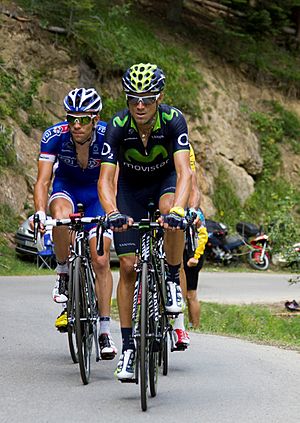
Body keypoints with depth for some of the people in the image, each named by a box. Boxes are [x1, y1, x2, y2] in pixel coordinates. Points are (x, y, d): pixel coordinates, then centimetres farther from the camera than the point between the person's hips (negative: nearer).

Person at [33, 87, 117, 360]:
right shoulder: (54, 136, -26)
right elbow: (43, 181, -28)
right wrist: (40, 213, -45)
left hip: (97, 191, 0)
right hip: (66, 187, 0)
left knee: (101, 260, -10)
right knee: (61, 217, -38)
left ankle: (105, 331, -3)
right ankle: (63, 275, -14)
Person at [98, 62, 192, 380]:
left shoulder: (173, 120, -30)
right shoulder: (118, 127, -28)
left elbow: (184, 172, -40)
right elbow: (105, 179, -32)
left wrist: (176, 211, -57)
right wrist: (113, 213, -52)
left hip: (166, 180, -1)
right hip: (131, 187, 1)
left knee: (170, 210, -38)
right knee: (128, 266, -8)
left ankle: (173, 281, -14)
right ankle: (127, 346, 0)